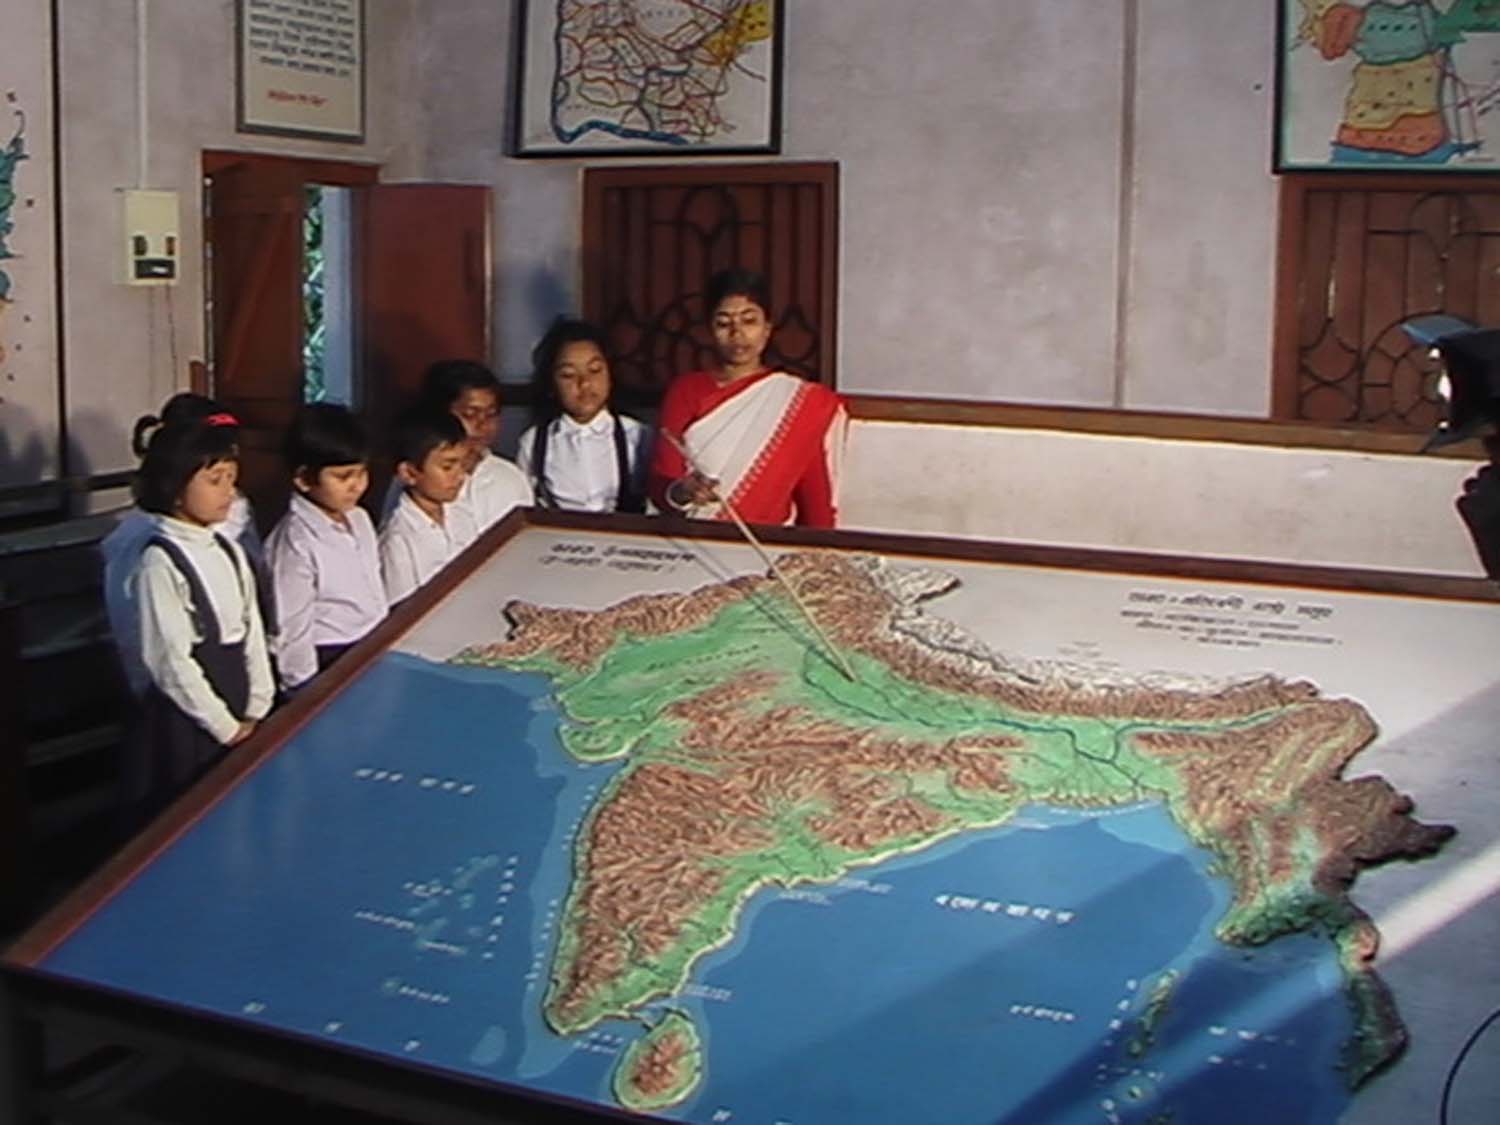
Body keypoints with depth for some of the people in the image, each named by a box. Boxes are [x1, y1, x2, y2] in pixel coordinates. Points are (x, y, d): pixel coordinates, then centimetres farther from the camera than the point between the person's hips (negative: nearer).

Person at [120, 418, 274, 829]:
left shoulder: (228, 550, 6)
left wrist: (256, 712, 3)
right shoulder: (160, 563, -16)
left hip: (237, 715, 7)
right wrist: (226, 727, -13)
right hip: (186, 722, -7)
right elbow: (171, 661, -17)